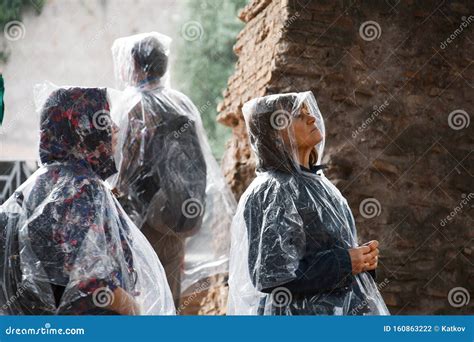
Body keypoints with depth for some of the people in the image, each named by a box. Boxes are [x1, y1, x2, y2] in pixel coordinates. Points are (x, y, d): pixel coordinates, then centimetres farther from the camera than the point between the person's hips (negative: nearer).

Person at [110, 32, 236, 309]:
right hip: (179, 212, 7)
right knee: (169, 291, 14)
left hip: (148, 216, -7)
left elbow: (130, 165, -14)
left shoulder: (136, 105, -10)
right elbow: (199, 167, 12)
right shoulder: (182, 103, 10)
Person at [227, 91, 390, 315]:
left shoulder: (313, 181, 8)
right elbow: (270, 275, -22)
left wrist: (361, 258, -1)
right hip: (303, 312, -7)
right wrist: (345, 263, -18)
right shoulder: (271, 192, -16)